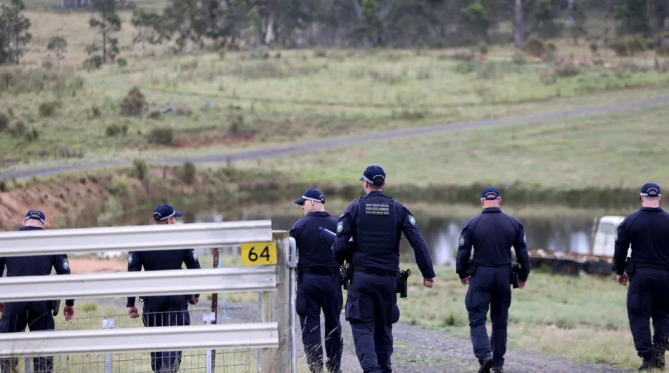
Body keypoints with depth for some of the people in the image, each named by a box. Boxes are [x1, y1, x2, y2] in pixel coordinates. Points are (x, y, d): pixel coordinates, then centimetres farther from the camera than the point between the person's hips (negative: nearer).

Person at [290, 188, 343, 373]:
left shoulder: (299, 226, -3)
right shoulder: (336, 226, 2)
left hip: (307, 280, -2)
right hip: (332, 280, 2)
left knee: (310, 323, 2)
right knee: (333, 322, 11)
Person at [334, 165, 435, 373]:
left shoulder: (354, 209, -2)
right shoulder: (398, 210, 3)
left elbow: (340, 245, -7)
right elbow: (418, 243, -4)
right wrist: (428, 273, -2)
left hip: (362, 277, -2)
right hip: (389, 278, 2)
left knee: (362, 326, -3)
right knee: (384, 327, 16)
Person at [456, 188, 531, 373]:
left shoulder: (473, 224, -7)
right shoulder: (513, 224, 1)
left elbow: (463, 252, -4)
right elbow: (522, 253, 4)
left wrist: (462, 273, 13)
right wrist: (523, 276, 17)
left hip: (480, 276, -3)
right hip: (504, 275, 3)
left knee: (477, 319, 0)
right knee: (500, 320, 13)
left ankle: (484, 355, -22)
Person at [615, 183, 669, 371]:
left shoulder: (630, 222, -3)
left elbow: (620, 249, 2)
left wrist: (620, 272, 15)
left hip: (639, 274, -1)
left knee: (639, 316, 3)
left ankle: (647, 357, -5)